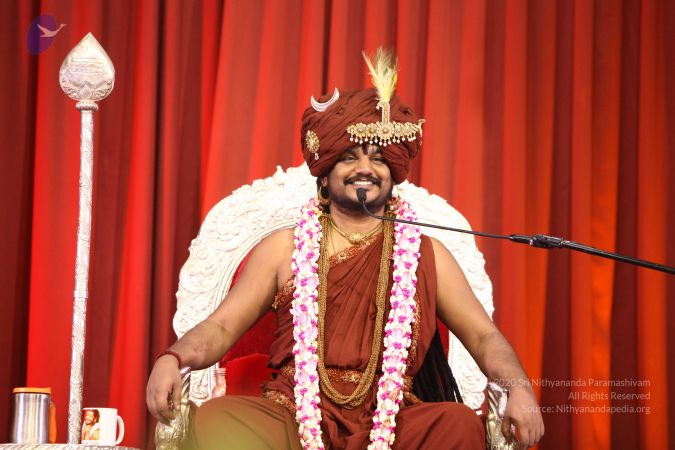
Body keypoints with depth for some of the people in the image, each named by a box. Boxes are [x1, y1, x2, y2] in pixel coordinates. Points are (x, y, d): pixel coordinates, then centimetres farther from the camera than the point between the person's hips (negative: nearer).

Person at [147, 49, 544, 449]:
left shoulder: (427, 255, 15)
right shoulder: (284, 249, 15)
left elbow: (483, 336, 11)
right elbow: (220, 328, 9)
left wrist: (519, 387, -11)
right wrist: (172, 359, -14)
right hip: (294, 418, 0)